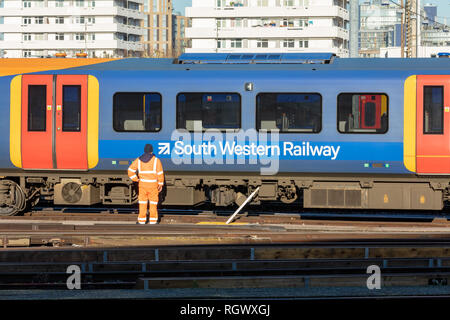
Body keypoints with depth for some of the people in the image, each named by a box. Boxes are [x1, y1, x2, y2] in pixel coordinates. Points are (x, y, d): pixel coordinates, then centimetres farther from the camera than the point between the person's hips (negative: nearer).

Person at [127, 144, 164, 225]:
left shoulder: (139, 160, 1)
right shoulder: (156, 160, -7)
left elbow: (130, 170, -5)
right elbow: (160, 173, -7)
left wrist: (136, 179, 2)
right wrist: (161, 184, 1)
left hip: (142, 185, 2)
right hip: (153, 185, -2)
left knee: (142, 203, 9)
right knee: (153, 203, 7)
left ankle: (142, 220, 9)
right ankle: (153, 220, 6)